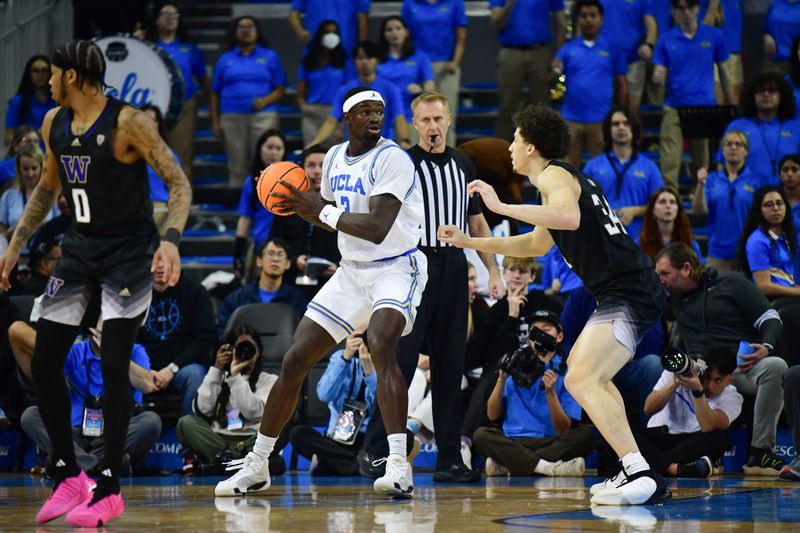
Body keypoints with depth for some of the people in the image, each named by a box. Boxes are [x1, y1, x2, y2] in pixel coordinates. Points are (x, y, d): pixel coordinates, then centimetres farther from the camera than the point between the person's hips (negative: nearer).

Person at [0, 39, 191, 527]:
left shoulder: (129, 123, -17)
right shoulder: (54, 124, 4)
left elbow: (179, 182, -16)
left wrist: (171, 239, -30)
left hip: (129, 253, -7)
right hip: (80, 248, 7)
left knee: (114, 365, -12)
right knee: (44, 363, 1)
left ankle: (110, 489, -2)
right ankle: (69, 476, 14)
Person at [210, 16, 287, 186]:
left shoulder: (270, 57, 11)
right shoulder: (225, 59, 15)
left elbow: (280, 89, 6)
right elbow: (215, 94, 13)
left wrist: (265, 101, -13)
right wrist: (215, 122, 5)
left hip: (263, 116, -2)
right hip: (232, 118, 2)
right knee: (236, 167, 1)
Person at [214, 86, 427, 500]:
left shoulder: (392, 159, -17)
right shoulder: (335, 157, 7)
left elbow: (376, 229, -28)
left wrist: (321, 210, -22)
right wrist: (297, 203, 3)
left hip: (395, 269, -7)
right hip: (351, 272, 8)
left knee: (381, 346, -35)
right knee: (294, 360, 5)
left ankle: (399, 469, -37)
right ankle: (256, 466, 21)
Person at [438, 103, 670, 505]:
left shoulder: (554, 175, -9)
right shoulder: (561, 177, 24)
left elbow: (569, 217, -33)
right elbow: (537, 244, 39)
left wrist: (501, 207, -29)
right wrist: (470, 242, 38)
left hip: (628, 294, -11)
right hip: (627, 292, 11)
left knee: (580, 379, -22)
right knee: (589, 372, 29)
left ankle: (644, 479, -33)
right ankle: (631, 472, 27)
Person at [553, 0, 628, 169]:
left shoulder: (612, 49, 4)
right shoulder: (568, 48, 6)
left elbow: (621, 85, 6)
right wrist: (555, 72, -22)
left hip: (602, 120, -1)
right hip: (572, 119, 1)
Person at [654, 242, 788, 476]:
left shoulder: (730, 282, 7)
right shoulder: (674, 299, 21)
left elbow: (771, 319, 3)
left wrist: (766, 347, -14)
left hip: (746, 366, -3)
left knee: (776, 366, -36)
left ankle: (760, 452, -33)